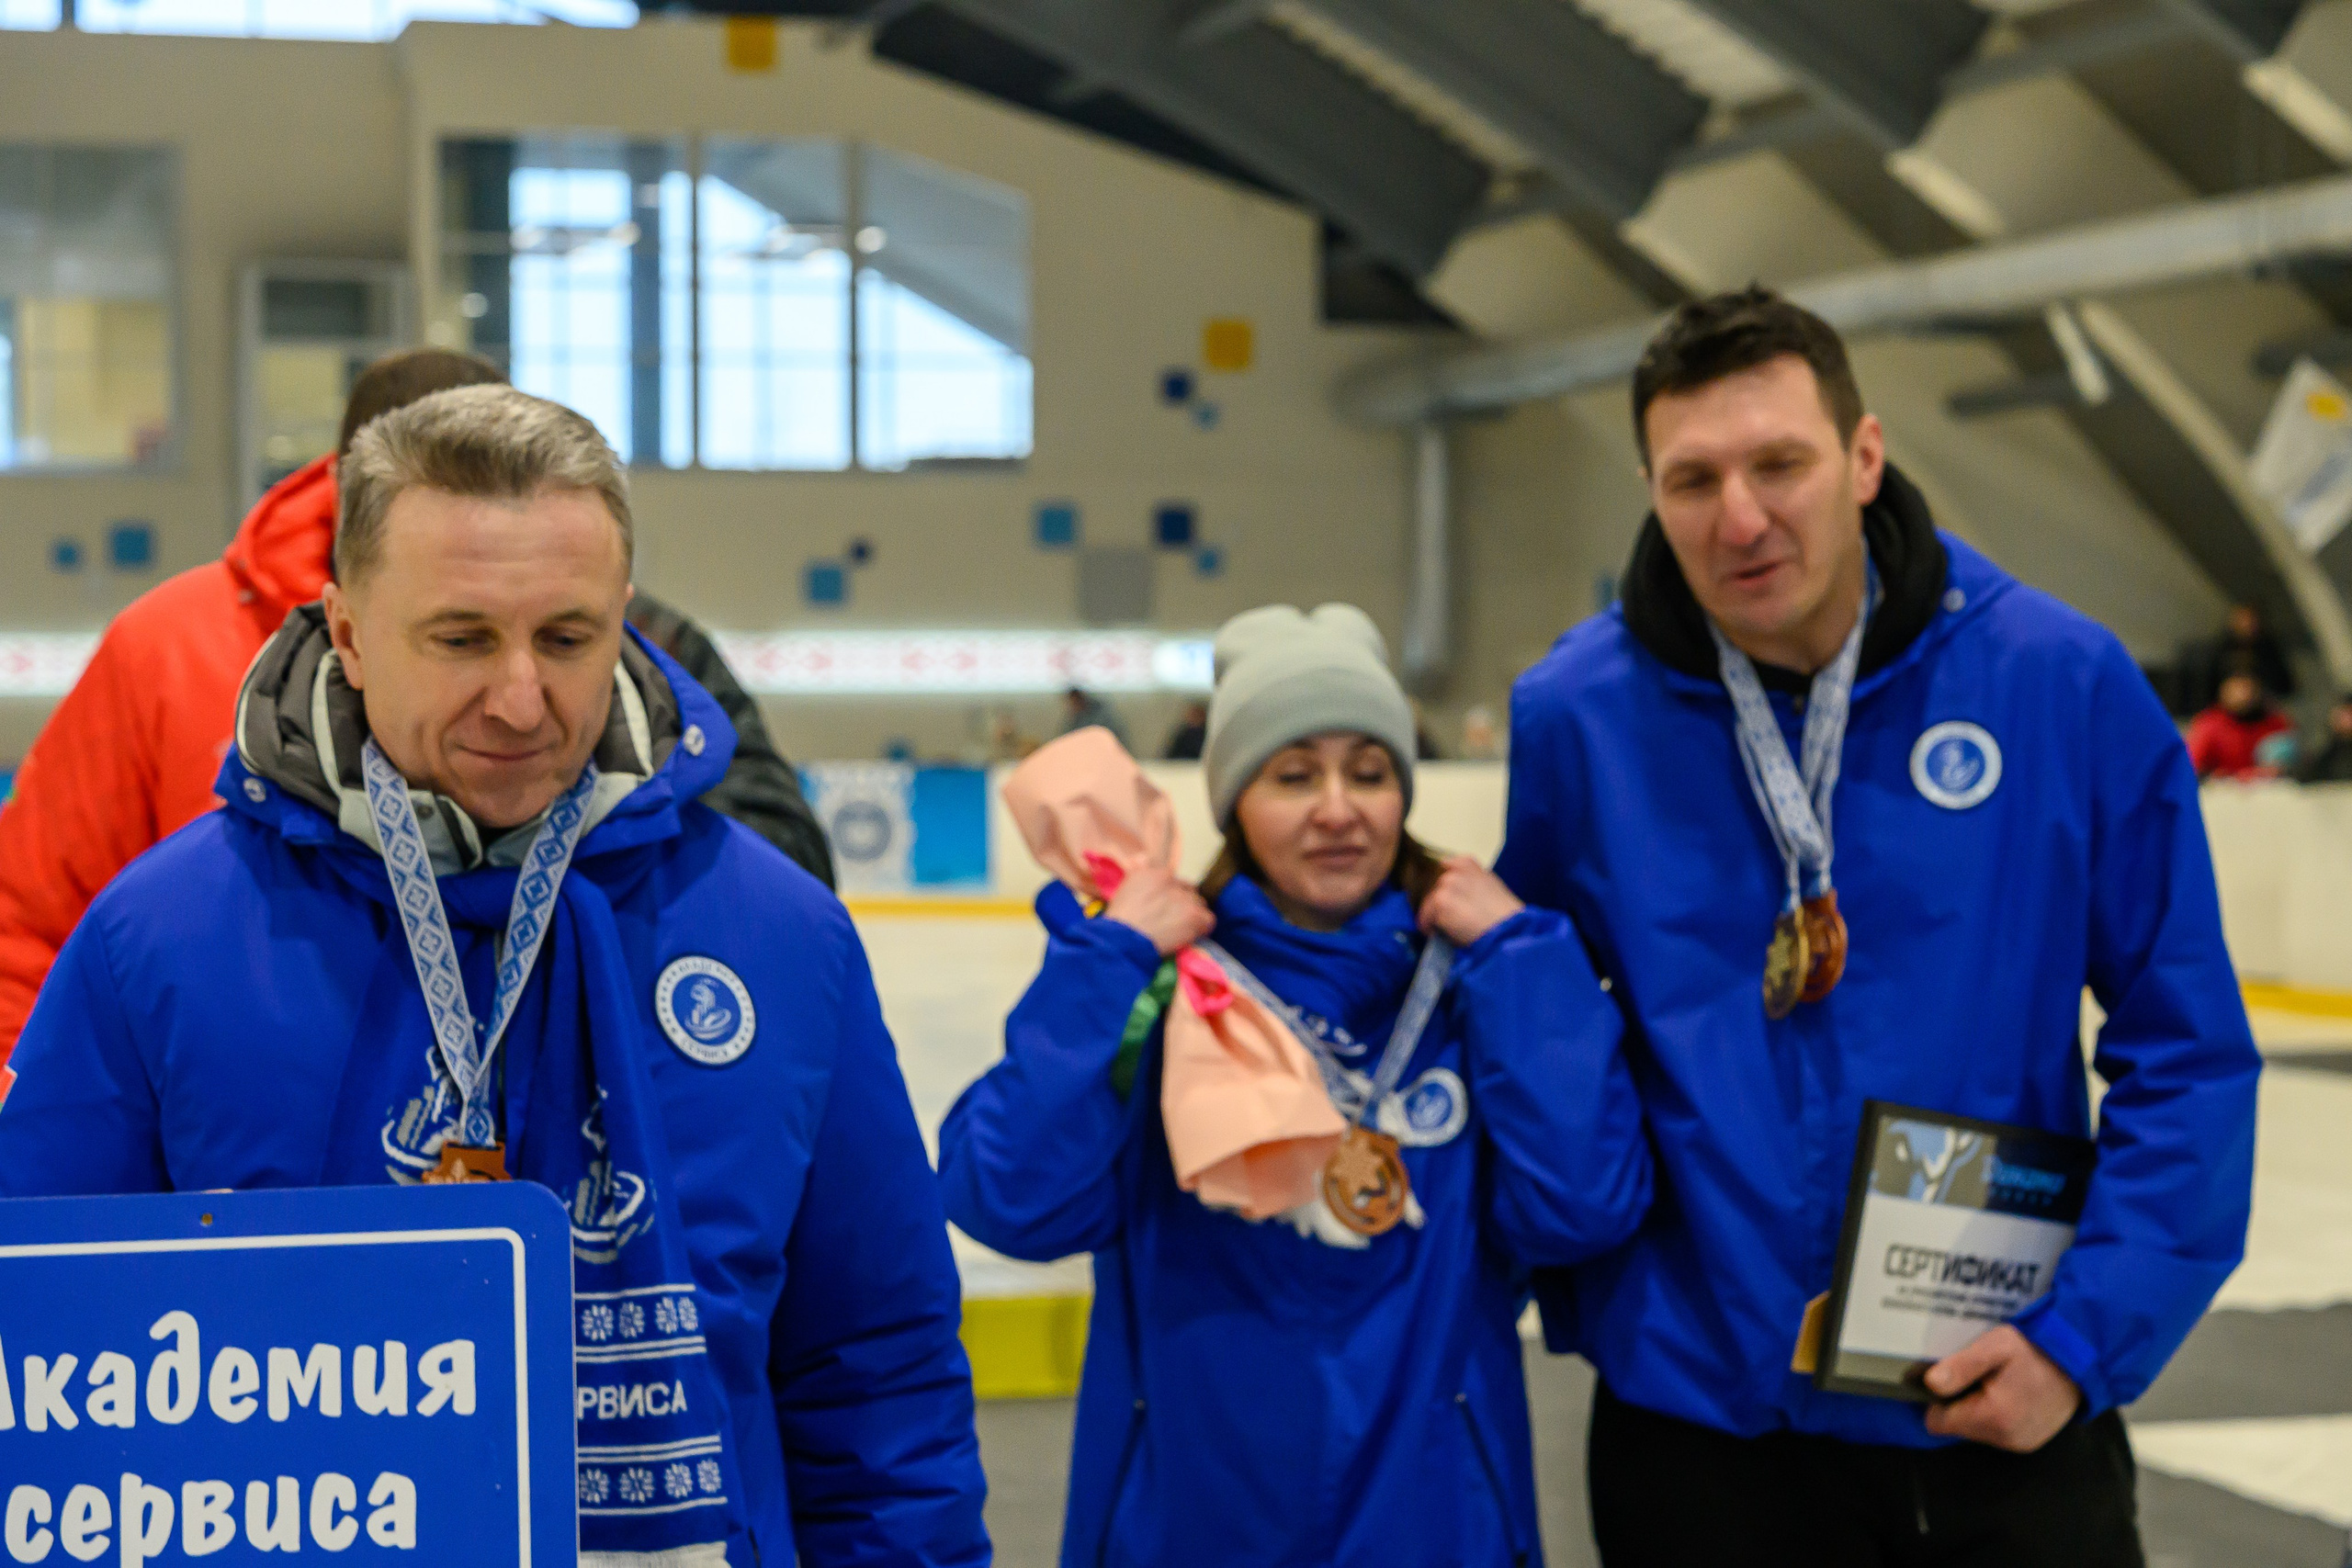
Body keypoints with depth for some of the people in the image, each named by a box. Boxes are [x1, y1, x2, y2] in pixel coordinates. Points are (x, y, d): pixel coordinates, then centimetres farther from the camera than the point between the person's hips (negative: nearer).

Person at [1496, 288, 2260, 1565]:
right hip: (1701, 1419, 1)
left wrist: (2085, 1339, -9)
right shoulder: (1574, 717, -7)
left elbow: (2185, 1055, -4)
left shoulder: (2063, 684, -9)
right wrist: (1592, 1303, 0)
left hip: (2010, 1422, 0)